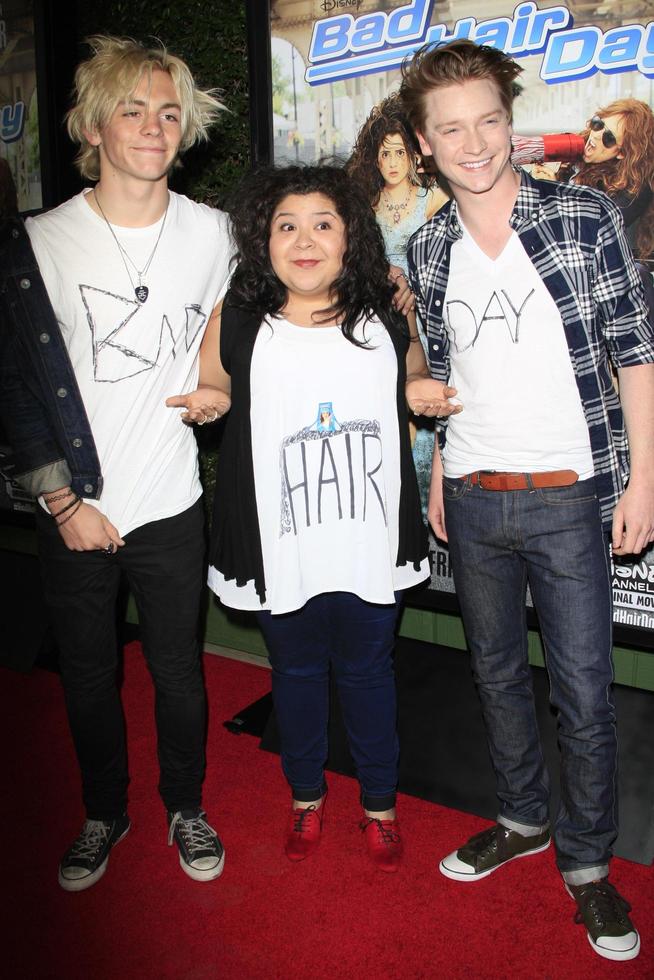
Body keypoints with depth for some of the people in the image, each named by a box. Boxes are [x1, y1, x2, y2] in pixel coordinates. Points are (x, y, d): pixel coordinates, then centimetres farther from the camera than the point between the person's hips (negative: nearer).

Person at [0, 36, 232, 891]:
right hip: (74, 511, 0)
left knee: (179, 670, 13)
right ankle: (105, 813, 39)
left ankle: (185, 808, 38)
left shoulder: (213, 234, 0)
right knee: (87, 676, 15)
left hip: (170, 505, 1)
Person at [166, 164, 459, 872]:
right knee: (296, 672, 17)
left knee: (367, 671, 15)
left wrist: (423, 393, -6)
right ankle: (306, 795, 43)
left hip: (370, 544, 1)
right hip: (281, 549, 0)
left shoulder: (387, 320, 1)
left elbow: (414, 383, 17)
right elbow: (206, 389, 11)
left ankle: (380, 804, 38)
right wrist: (207, 400, -12)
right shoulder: (236, 323, -3)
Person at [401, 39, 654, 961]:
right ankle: (523, 819, 39)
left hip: (568, 498, -4)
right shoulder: (427, 251, 6)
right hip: (473, 502, 4)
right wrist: (439, 479, 12)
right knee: (497, 673, 17)